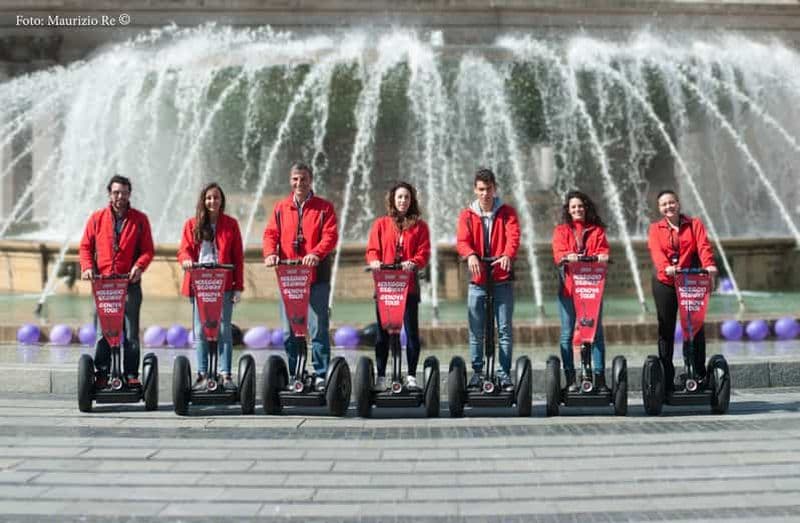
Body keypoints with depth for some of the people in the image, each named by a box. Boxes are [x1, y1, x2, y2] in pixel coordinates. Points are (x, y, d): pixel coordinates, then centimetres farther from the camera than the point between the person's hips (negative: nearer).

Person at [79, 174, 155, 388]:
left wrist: (139, 266, -13)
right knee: (102, 331, 1)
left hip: (130, 283, -1)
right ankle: (101, 374, 5)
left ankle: (131, 375, 5)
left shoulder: (140, 219, 7)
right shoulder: (97, 218, 9)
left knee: (131, 332, 2)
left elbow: (148, 250, 6)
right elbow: (85, 246, 11)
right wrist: (87, 267, -6)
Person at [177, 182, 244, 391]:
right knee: (200, 331, 3)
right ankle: (202, 374, 8)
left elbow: (238, 257, 5)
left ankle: (225, 374, 1)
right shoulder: (192, 224, 10)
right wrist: (186, 260, -20)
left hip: (224, 285, -1)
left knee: (224, 329, -3)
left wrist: (238, 286, -1)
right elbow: (184, 249, 5)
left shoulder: (230, 224, 7)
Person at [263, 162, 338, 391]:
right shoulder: (280, 208, 14)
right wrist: (270, 253, -14)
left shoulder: (324, 207, 5)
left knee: (318, 327, -4)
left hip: (317, 276, -3)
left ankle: (320, 375, 1)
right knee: (289, 330, 5)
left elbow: (330, 236, -5)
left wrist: (316, 254, -23)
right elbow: (271, 233, 7)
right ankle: (293, 375, 12)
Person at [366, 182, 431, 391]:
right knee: (382, 331, 2)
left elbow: (424, 252, 1)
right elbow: (372, 250, 7)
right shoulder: (380, 224, 12)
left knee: (412, 330, -1)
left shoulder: (419, 226, 10)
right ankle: (381, 376, 7)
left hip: (409, 285, 0)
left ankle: (411, 376, 7)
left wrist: (413, 263, -18)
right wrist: (374, 262, -15)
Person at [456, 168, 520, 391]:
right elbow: (462, 240, -6)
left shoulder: (507, 212, 6)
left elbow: (513, 235, -10)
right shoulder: (467, 215, 7)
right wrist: (470, 255, -29)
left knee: (504, 329, -1)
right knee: (476, 331, 4)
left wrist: (508, 255, -31)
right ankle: (477, 372, 14)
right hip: (477, 282, 1)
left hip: (503, 280, -1)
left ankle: (504, 373, 5)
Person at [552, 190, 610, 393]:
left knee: (596, 332, -1)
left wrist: (600, 257, -22)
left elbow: (603, 251, 2)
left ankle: (599, 377, 2)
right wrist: (569, 256, -25)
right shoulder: (561, 230, 12)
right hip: (568, 287, -1)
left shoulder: (597, 230, 15)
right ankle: (570, 379, 2)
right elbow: (559, 253, -3)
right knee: (567, 334, -1)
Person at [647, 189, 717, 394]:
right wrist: (666, 267, -32)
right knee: (666, 331, 2)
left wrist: (708, 265, -29)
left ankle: (700, 375, 3)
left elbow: (703, 246, -9)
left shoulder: (694, 224, 9)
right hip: (665, 283, 0)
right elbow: (656, 251, -11)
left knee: (696, 328, -2)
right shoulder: (655, 229, 8)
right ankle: (666, 380, 4)